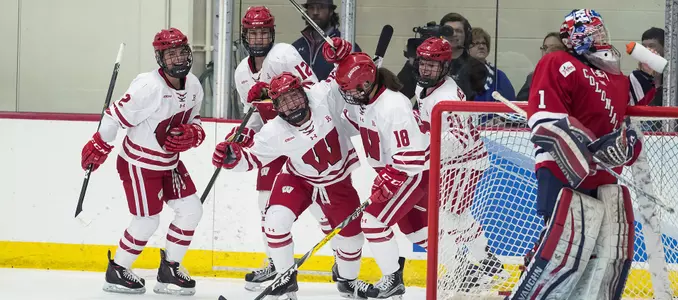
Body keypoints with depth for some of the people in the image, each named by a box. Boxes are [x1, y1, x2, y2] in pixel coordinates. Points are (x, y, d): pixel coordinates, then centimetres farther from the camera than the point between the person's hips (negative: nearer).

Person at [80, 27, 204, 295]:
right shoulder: (149, 87, -27)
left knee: (191, 210, 3)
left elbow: (192, 120, 12)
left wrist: (193, 134, -10)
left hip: (169, 162, 8)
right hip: (139, 162, -8)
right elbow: (117, 115, -21)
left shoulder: (193, 86, -2)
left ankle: (169, 269, 17)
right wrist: (99, 147, -14)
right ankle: (116, 271, 18)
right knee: (147, 222, -3)